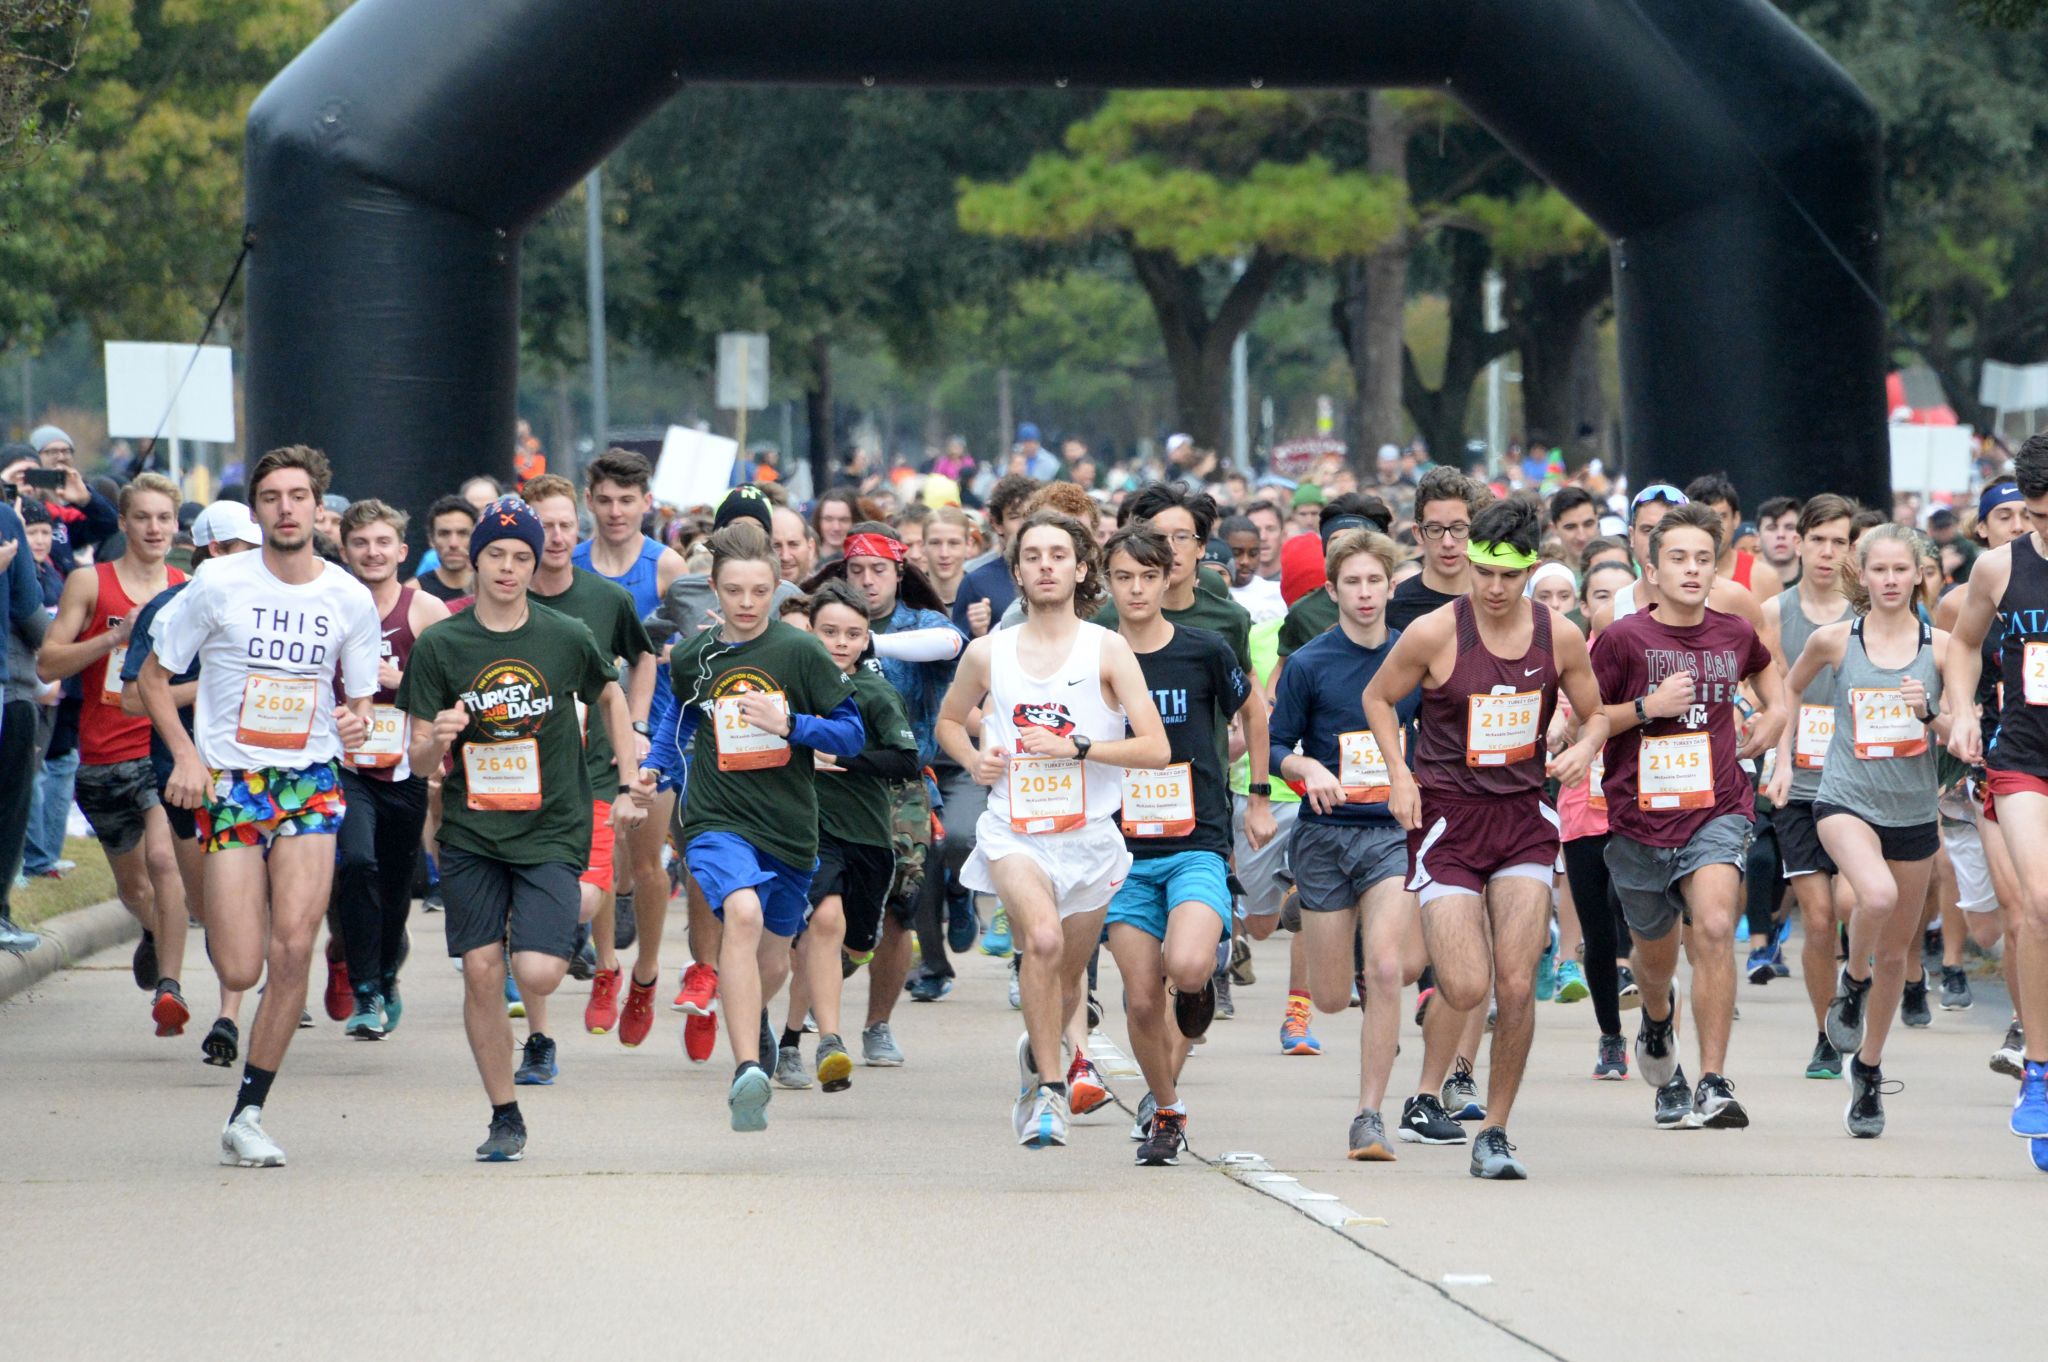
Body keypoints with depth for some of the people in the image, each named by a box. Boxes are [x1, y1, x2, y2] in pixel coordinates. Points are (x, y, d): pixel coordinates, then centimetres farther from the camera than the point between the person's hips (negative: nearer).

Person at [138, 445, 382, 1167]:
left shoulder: (350, 598, 2)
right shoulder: (218, 584, -5)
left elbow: (360, 698, 14)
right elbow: (154, 676, 4)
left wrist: (358, 721, -11)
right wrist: (186, 754, -10)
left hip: (311, 782, 1)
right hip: (228, 782, -1)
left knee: (293, 948, -15)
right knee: (240, 970, -8)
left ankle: (247, 1116, -4)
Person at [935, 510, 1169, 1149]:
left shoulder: (1108, 651, -2)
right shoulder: (987, 654, 3)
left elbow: (1156, 748, -7)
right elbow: (949, 720, 22)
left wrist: (1075, 747, -18)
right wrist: (974, 760, 1)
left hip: (1089, 834, 1)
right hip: (1014, 831, -1)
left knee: (1067, 978, 14)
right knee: (1043, 938, -29)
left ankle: (1037, 1051, 47)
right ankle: (1048, 1085, -20)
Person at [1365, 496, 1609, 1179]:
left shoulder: (1559, 636, -1)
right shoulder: (1434, 633, -9)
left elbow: (1595, 714, 14)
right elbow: (1378, 697, 7)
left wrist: (1584, 749, -8)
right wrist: (1399, 775, -5)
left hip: (1523, 817, 2)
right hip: (1446, 816, -2)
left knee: (1516, 986, -8)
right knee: (1467, 989, -12)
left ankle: (1495, 1132, 7)